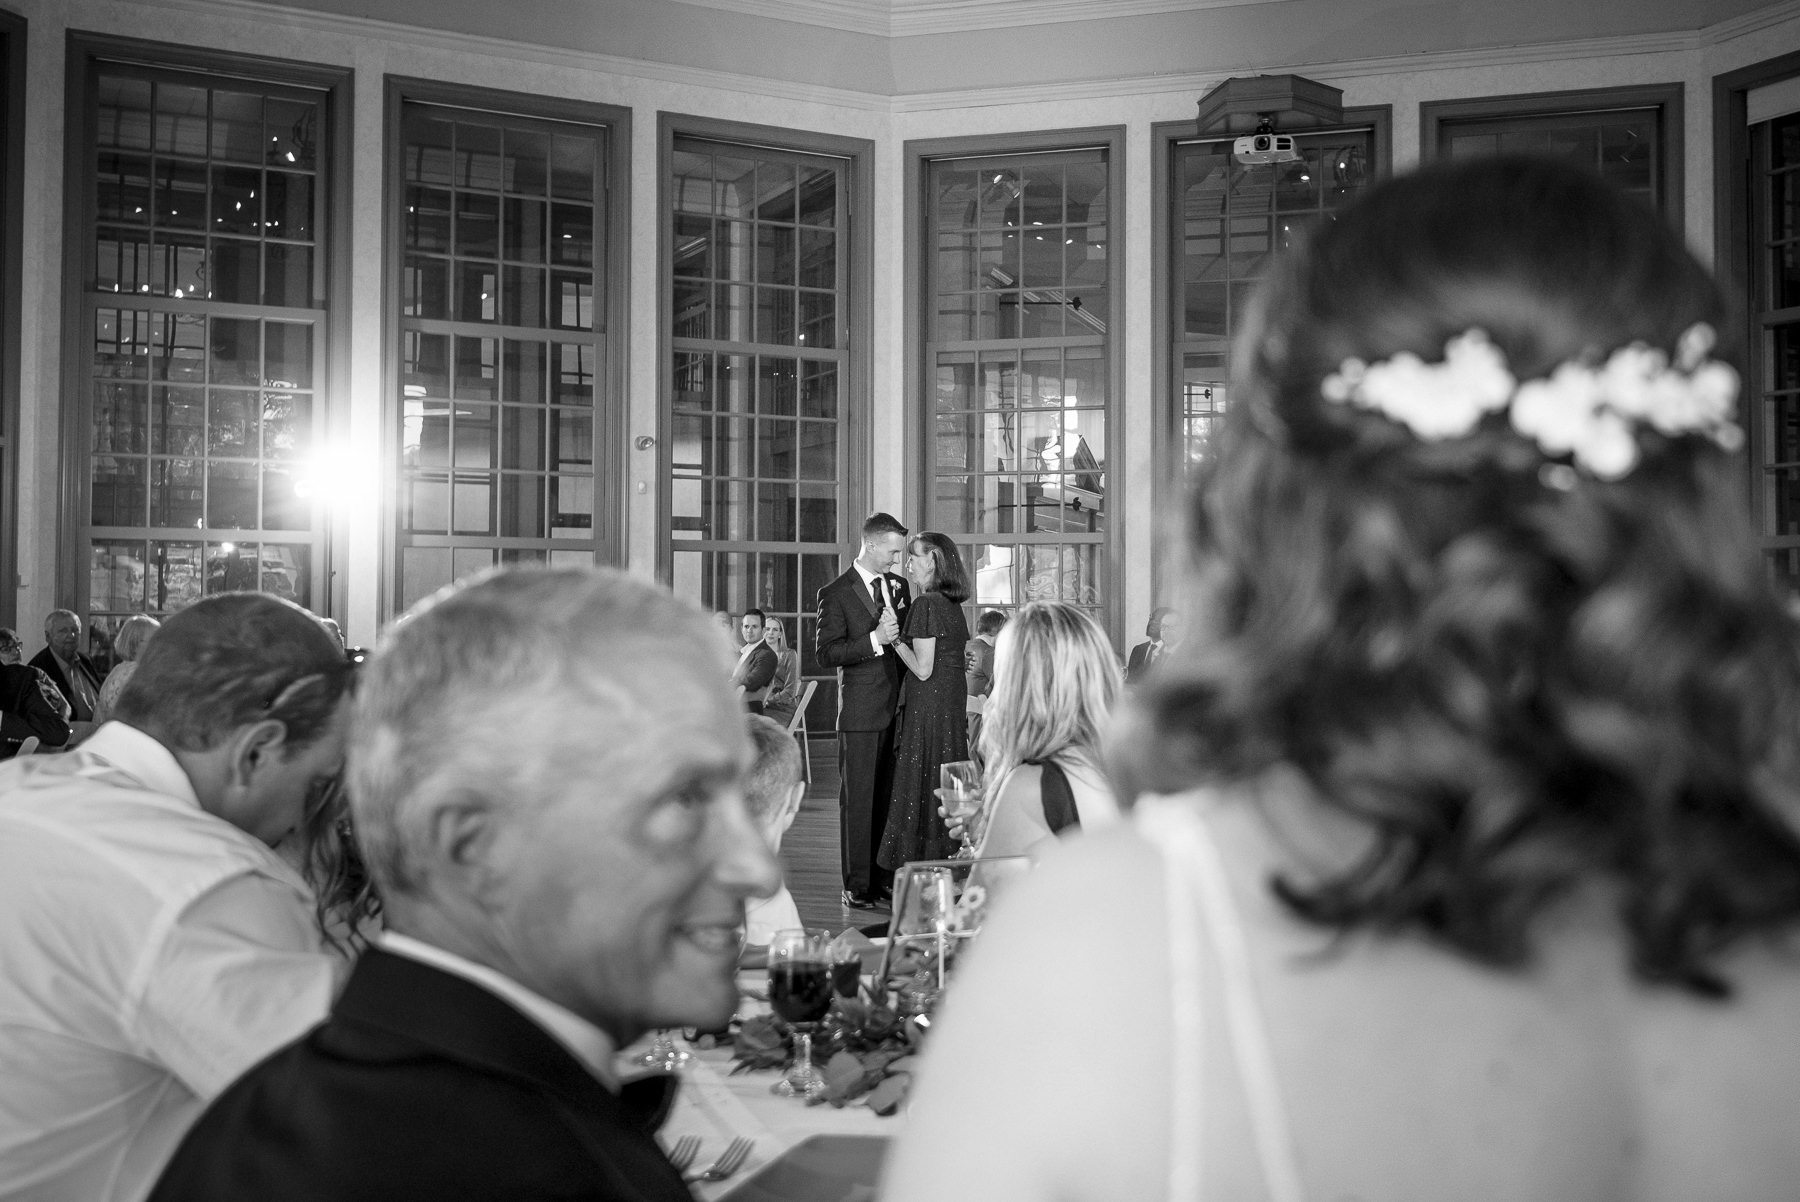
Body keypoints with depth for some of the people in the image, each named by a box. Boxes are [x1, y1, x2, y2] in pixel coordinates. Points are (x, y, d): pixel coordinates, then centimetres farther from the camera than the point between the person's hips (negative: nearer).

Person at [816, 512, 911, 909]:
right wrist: (875, 639, -19)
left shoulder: (899, 586, 14)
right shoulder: (835, 593, -5)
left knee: (891, 798, 9)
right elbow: (826, 652, -12)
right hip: (861, 712, -5)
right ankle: (857, 887, 5)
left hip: (899, 708, 6)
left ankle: (885, 877, 18)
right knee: (857, 800, -1)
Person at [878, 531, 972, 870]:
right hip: (955, 704, 9)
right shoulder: (952, 604, 12)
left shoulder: (926, 604, -15)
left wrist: (894, 639, -9)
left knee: (922, 787, -2)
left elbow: (923, 669, -18)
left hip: (928, 705, -9)